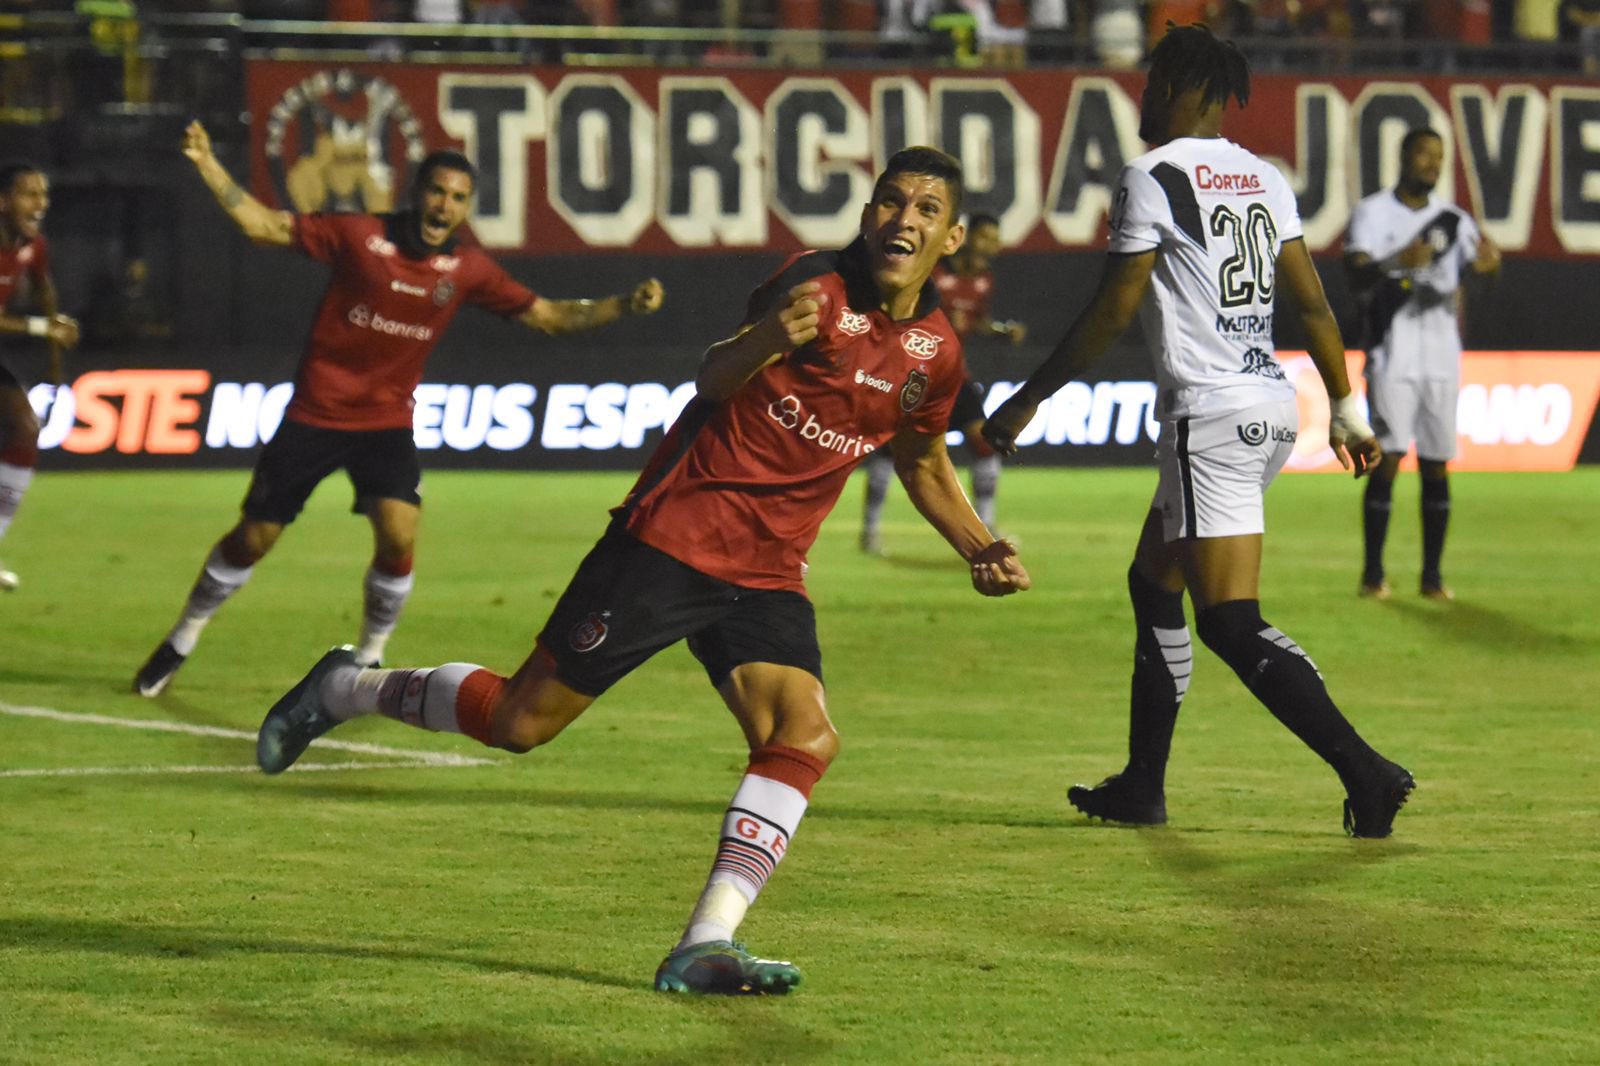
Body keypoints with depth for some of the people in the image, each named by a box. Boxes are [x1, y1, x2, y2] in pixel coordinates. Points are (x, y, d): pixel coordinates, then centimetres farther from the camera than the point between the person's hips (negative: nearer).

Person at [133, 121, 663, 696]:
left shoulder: (467, 270, -1)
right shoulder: (359, 235, -9)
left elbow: (548, 315, 2)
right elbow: (264, 224, -4)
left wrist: (625, 304, -10)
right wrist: (207, 165, -13)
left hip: (387, 424, 2)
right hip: (313, 416, -2)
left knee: (399, 538, -20)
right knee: (253, 538, 4)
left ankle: (369, 659, 3)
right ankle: (181, 642, 27)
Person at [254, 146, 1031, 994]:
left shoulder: (934, 354, 8)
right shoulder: (818, 287, -12)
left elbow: (922, 461, 27)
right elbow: (714, 378, -23)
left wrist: (978, 547, 13)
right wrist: (767, 339, -44)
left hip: (766, 576, 5)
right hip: (673, 535, -5)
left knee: (805, 738, -18)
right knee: (520, 719, -1)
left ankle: (704, 947, -19)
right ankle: (346, 689, 24)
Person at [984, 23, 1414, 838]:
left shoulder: (1154, 178, -9)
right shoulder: (1263, 180, 13)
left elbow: (1111, 313, -9)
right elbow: (1312, 304, 13)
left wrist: (1027, 402, 0)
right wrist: (1347, 411, 20)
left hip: (1211, 417, -9)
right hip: (1272, 406, 9)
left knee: (1232, 624, -10)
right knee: (1154, 584, 20)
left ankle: (1365, 771, -21)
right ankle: (1141, 787, 25)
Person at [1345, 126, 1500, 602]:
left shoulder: (1452, 218, 10)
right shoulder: (1372, 213, -2)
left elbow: (1479, 261, -5)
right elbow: (1357, 276, -15)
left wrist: (1488, 261, -30)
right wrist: (1398, 261, -35)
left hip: (1441, 356, 4)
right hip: (1392, 356, -4)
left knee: (1437, 465, 3)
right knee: (1387, 459, -9)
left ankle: (1433, 573, 8)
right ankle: (1373, 573, -4)